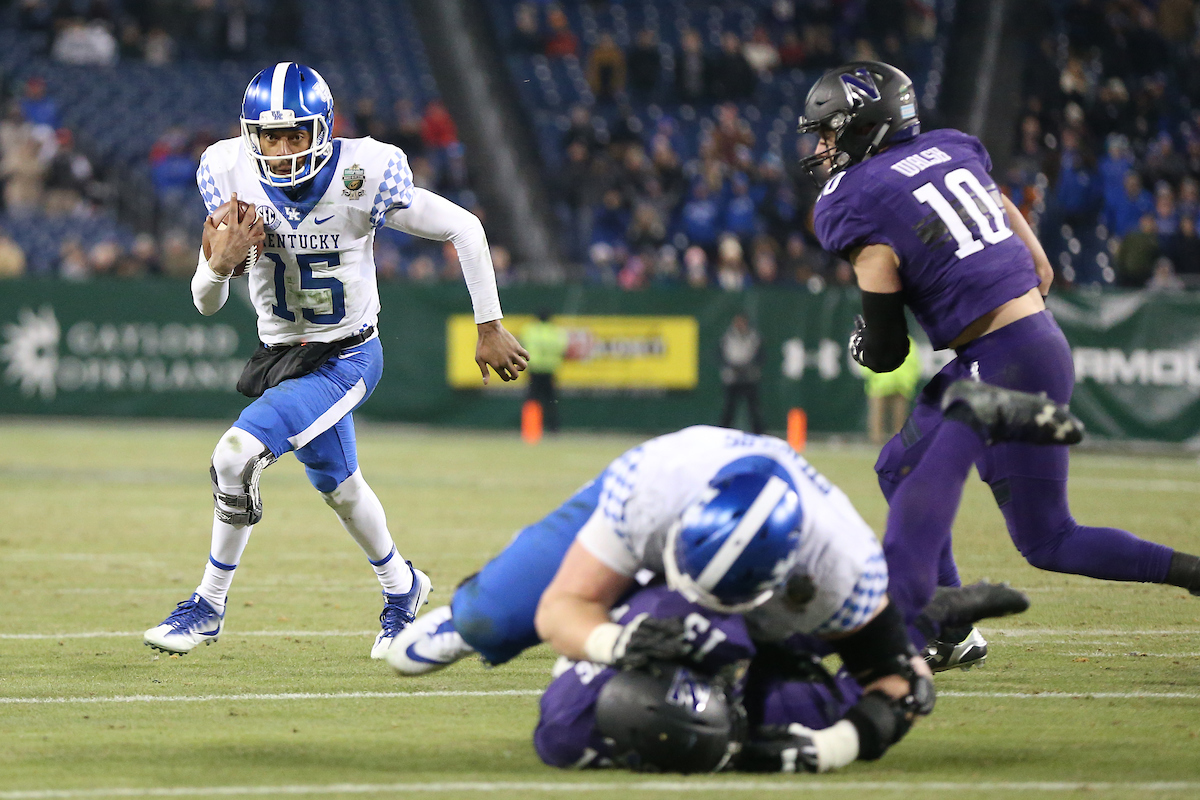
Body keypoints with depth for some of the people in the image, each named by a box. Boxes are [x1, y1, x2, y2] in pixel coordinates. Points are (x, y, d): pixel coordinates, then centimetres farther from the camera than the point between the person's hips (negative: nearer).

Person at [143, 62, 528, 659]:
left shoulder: (362, 175, -25)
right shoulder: (231, 174, -14)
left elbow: (464, 229, -12)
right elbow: (206, 304, -7)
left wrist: (490, 328, -6)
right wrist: (220, 264, -30)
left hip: (345, 358, -6)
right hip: (282, 355, 6)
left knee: (237, 455, -21)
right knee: (338, 487, 24)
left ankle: (209, 606, -3)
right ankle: (402, 589, 52)